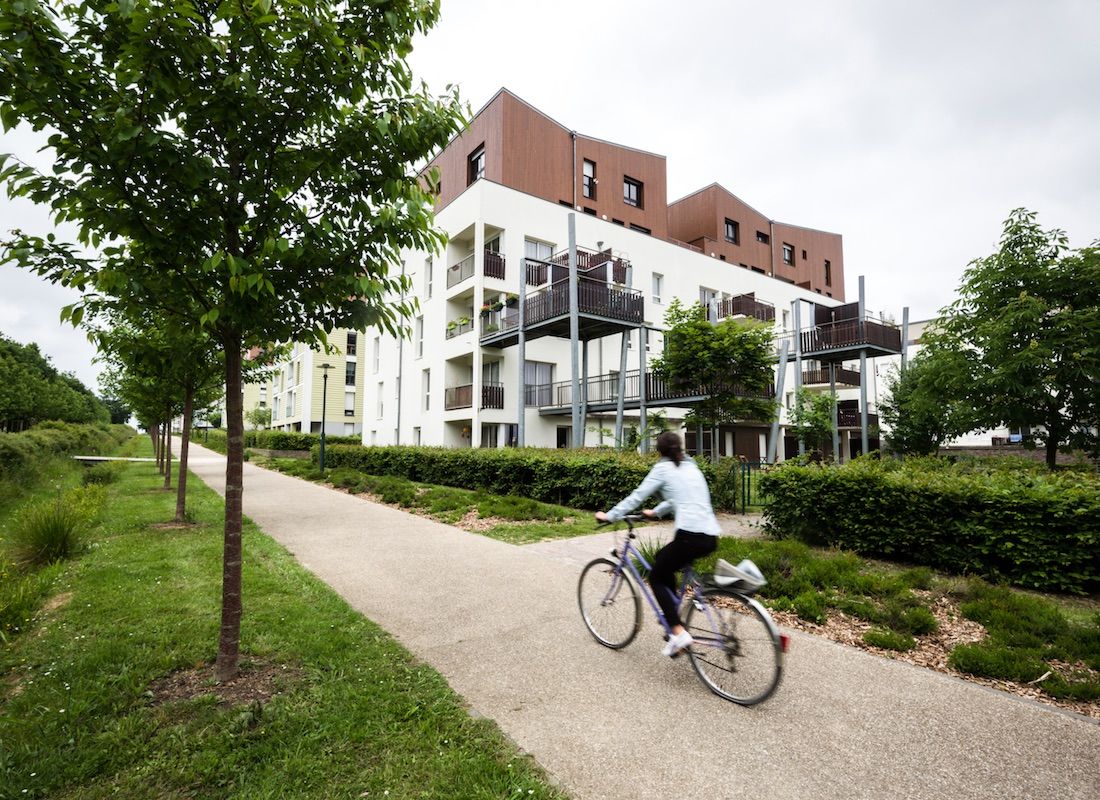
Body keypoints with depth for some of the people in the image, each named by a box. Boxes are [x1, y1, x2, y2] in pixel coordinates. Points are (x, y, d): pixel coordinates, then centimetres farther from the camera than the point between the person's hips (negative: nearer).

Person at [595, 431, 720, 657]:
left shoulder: (663, 468, 2)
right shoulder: (691, 467, 23)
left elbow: (637, 496, 1)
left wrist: (609, 516, 10)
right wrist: (655, 512, 49)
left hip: (690, 536, -8)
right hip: (711, 537, 8)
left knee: (656, 577, 12)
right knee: (663, 560, 29)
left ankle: (679, 632, -1)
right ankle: (673, 615, 28)